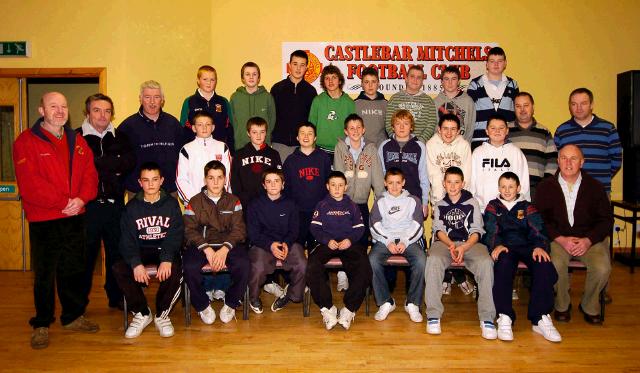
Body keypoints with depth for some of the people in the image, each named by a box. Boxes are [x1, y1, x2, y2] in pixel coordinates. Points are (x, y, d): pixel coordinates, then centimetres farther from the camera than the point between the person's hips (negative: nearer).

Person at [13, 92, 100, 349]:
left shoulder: (77, 142, 11)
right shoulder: (26, 142, -6)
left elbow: (90, 174, 5)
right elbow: (29, 184, -15)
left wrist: (81, 198, -13)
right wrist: (63, 202, -18)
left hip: (75, 217, 5)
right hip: (43, 220, -5)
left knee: (74, 270, 14)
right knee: (44, 274, 4)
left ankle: (73, 316, 29)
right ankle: (41, 325, 19)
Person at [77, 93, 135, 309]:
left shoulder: (119, 137, 11)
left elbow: (130, 162, -6)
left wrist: (98, 163, -11)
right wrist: (113, 165, -11)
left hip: (114, 204, 3)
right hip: (87, 204, -3)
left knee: (117, 251, 11)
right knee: (86, 253, 5)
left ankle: (116, 297, 26)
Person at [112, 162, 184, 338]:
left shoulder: (171, 204, 2)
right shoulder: (132, 207, 5)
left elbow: (175, 235, -7)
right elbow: (128, 239, -3)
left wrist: (167, 259, -26)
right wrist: (136, 263, -22)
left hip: (165, 249, -2)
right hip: (141, 250, 2)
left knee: (174, 269, -34)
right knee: (119, 269, -26)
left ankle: (162, 314, -9)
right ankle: (141, 313, -7)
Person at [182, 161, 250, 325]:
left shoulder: (233, 201, 11)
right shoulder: (194, 202, 10)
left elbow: (238, 229, 1)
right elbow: (189, 230, -1)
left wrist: (225, 249, -18)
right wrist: (206, 249, -18)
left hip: (228, 244, 0)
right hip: (200, 244, 0)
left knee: (244, 265, -29)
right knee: (190, 267, -31)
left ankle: (231, 304, -2)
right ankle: (203, 305, -3)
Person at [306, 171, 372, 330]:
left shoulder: (352, 206, 19)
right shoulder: (322, 205, 16)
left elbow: (359, 228, 11)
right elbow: (315, 228, 6)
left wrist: (350, 240, -9)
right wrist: (327, 240, -11)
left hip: (349, 244, 1)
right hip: (326, 244, 0)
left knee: (364, 269, -29)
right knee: (312, 268, -31)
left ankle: (349, 309, -17)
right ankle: (327, 308, -19)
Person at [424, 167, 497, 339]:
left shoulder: (472, 203, 15)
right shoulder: (439, 205, 20)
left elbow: (476, 231, 5)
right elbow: (439, 230, 8)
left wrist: (464, 247, -15)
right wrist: (451, 245, -14)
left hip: (469, 242, 0)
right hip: (445, 242, 1)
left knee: (486, 262, -34)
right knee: (433, 260, -34)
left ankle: (487, 318, -28)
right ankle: (433, 315, -30)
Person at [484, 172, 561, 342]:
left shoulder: (527, 207, 22)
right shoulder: (493, 207, 20)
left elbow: (537, 230, 7)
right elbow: (491, 230, 4)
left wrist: (539, 246, -16)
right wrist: (497, 245, -19)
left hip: (526, 246, 2)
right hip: (504, 246, -1)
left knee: (544, 264, -32)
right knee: (503, 263, -38)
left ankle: (540, 318, -29)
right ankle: (504, 317, -39)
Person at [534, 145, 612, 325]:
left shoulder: (595, 187, 4)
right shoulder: (545, 187, 1)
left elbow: (606, 220, 4)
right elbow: (540, 220, -2)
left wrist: (588, 240, -12)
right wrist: (561, 240, -15)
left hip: (590, 238, 1)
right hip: (557, 237, -1)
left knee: (602, 268, -25)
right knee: (555, 264, -31)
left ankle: (589, 306, 5)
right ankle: (562, 305, -3)